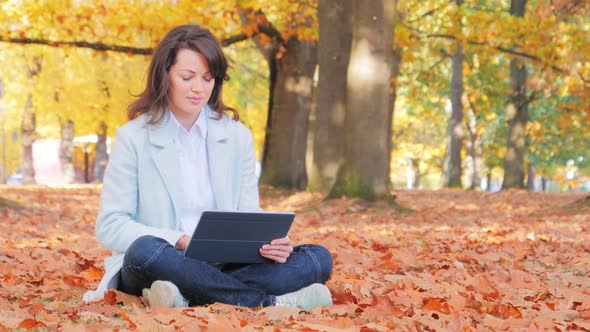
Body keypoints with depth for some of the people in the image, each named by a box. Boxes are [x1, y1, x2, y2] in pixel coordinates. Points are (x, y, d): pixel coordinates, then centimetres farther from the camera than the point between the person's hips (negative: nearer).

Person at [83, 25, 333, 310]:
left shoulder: (237, 137, 11)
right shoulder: (133, 138, 1)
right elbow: (109, 227, -5)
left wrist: (269, 242, -15)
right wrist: (182, 241, -21)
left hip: (223, 268, 4)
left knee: (317, 258, -17)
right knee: (145, 250, -38)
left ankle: (189, 299, -32)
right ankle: (269, 302, -29)